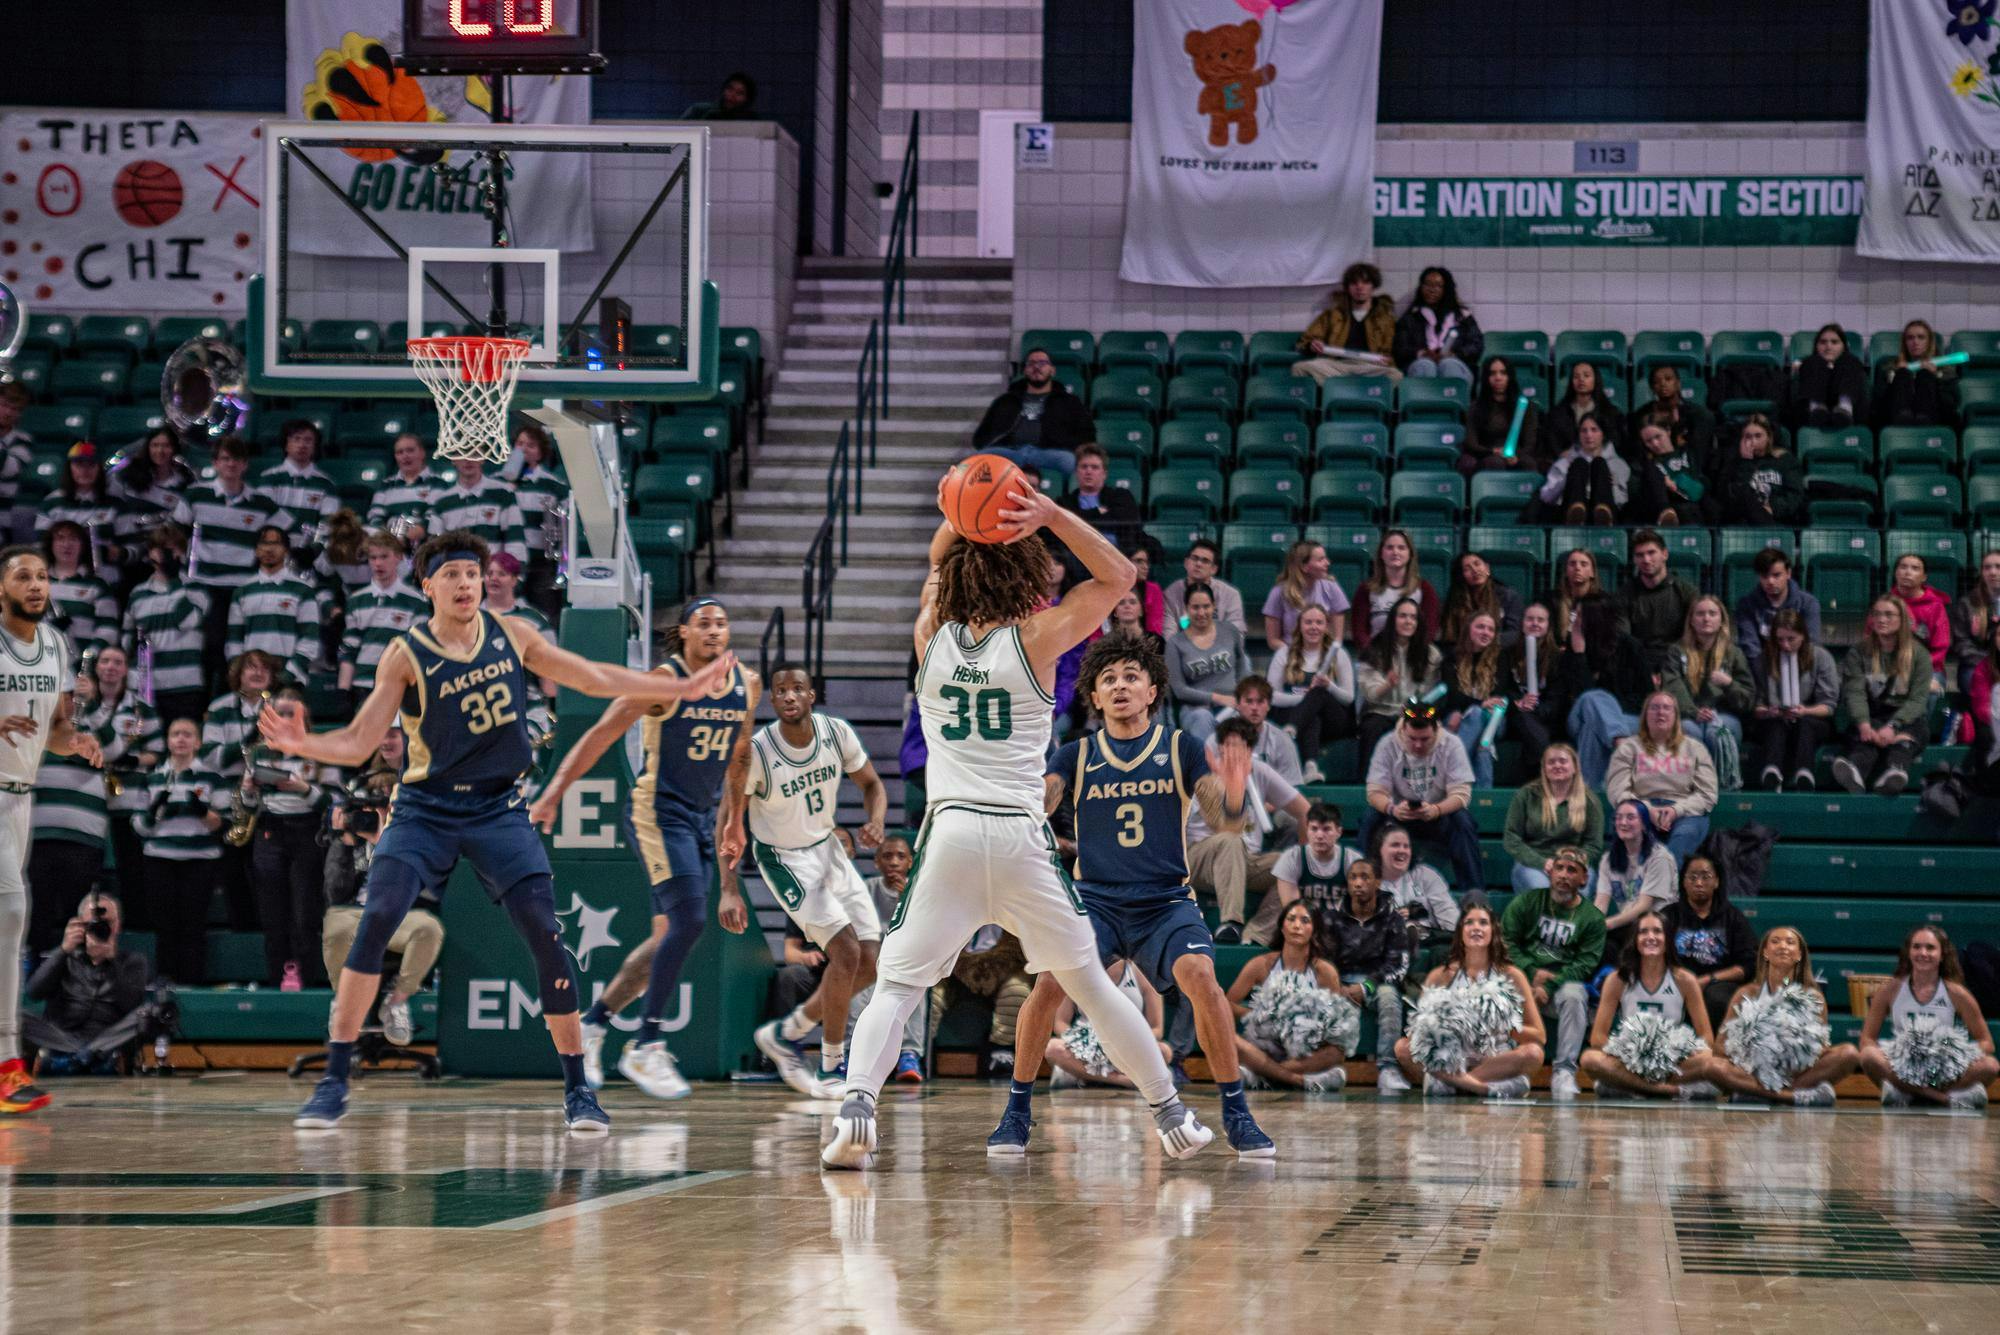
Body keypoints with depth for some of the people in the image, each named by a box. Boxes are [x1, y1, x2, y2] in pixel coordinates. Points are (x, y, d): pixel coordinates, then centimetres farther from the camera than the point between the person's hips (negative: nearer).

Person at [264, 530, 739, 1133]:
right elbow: (357, 744, -11)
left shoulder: (509, 635, 2)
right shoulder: (407, 656, -8)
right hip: (425, 808, -2)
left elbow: (593, 678, 11)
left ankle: (577, 1089, 3)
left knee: (546, 936, -8)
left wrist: (683, 688, 11)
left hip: (499, 810, 2)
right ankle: (334, 1082, -13)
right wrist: (302, 744, -31)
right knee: (375, 923, -20)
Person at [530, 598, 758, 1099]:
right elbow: (599, 737, -11)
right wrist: (553, 795, -17)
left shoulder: (747, 685, 6)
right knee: (688, 921, -19)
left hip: (703, 818, 7)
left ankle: (592, 1023, 21)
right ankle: (645, 1048, -14)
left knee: (669, 935, 8)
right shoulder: (664, 681, -12)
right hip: (659, 811, -7)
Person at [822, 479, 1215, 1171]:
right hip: (1023, 835, 0)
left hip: (950, 831, 0)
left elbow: (938, 562, 29)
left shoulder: (931, 638, 8)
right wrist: (1049, 515, 1)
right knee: (1089, 984, 14)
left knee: (896, 985, 2)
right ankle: (1171, 1116, 21)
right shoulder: (1036, 639, 1)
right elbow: (1118, 574, 13)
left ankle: (857, 1110, -21)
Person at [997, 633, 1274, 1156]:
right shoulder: (1076, 755, 7)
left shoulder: (1181, 748, 5)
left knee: (1200, 976, -27)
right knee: (1049, 983, -24)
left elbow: (1222, 816, -5)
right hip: (1094, 899, 1)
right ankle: (1016, 1113, -8)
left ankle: (1236, 1114, -14)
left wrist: (1235, 791, -28)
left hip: (1166, 901, -1)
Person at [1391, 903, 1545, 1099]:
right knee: (1403, 1047, -24)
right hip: (1449, 1058, 1)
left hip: (1496, 1061, -1)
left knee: (1533, 1053, -30)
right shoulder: (1440, 976, 8)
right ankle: (1486, 1086, -35)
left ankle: (1445, 1080, -32)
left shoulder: (1511, 976, 6)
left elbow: (1540, 1036, 4)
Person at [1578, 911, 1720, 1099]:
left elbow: (1706, 1038, -1)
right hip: (1629, 1065, 0)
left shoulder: (1684, 981, 1)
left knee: (1709, 1060, -31)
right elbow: (1597, 1037, -3)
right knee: (1591, 1059, -31)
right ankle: (1674, 1090, -29)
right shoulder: (1618, 981, 0)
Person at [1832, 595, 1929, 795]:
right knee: (1866, 739, -35)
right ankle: (1854, 773, -70)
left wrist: (1893, 726, -24)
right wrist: (1864, 724, -25)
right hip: (1870, 718, 0)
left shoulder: (1917, 655, 8)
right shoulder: (1858, 653, 12)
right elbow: (1854, 693, -3)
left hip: (1906, 720, 0)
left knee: (1905, 737, -36)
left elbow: (1918, 699, -3)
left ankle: (1896, 770, -71)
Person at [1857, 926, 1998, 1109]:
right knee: (1869, 1056, -31)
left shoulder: (1956, 994, -1)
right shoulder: (1890, 991, 1)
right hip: (1900, 1072, 0)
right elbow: (1867, 1039, 1)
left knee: (1991, 1066, -28)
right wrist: (1885, 1060, -20)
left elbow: (1986, 1043, 2)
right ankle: (1948, 1098, -28)